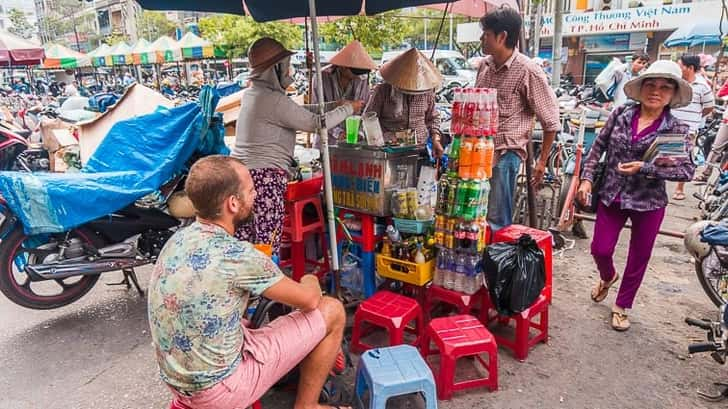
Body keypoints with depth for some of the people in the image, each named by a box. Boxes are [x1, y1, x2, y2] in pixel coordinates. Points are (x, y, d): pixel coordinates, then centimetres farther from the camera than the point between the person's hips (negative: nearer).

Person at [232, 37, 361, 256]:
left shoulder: (251, 94, 16)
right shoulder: (275, 100, -13)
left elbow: (298, 112, 21)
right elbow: (316, 123, -10)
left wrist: (334, 105, 19)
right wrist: (348, 109, 5)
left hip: (241, 172, 9)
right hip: (265, 176, -9)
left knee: (242, 244, 9)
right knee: (267, 246, -4)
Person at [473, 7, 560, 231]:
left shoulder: (528, 71, -13)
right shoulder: (485, 65, 7)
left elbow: (550, 121, -7)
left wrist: (542, 161, -2)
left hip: (505, 154, -7)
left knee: (497, 222, -2)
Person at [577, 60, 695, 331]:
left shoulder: (677, 129, -7)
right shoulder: (620, 114, -2)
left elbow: (687, 170, -12)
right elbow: (598, 147, 5)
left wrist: (644, 168, -22)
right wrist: (587, 178, -2)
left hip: (649, 202, -1)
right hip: (612, 196, 1)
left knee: (638, 259, 11)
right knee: (600, 249, 4)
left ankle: (621, 306, 33)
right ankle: (607, 277, 42)